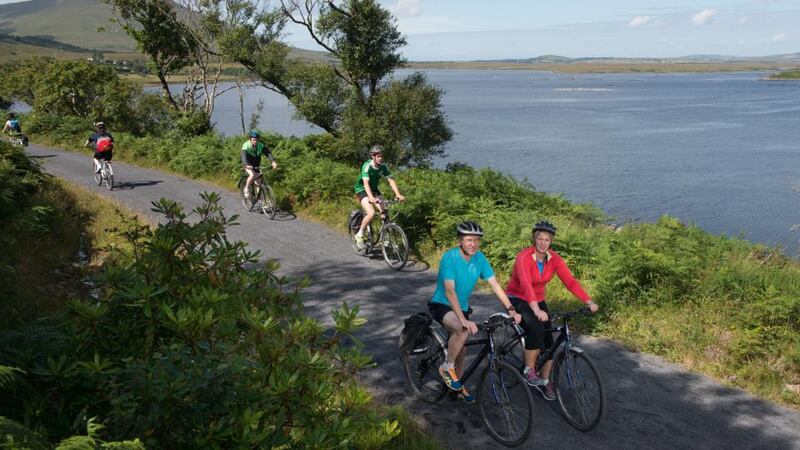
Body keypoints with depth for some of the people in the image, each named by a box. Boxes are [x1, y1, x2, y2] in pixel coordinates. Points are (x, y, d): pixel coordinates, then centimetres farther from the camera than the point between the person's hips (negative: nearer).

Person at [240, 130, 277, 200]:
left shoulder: (261, 145, -16)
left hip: (256, 165, 4)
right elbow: (243, 156, -40)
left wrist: (273, 162, -43)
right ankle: (246, 189, -7)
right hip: (248, 165, -4)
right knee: (252, 175, -30)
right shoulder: (246, 146, -26)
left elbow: (268, 152, -26)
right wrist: (247, 165, -59)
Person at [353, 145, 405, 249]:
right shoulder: (367, 166, -27)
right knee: (371, 213, -25)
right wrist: (371, 198, -51)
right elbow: (366, 183, -37)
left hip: (374, 189, 6)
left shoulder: (383, 166, -11)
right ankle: (360, 235, -6)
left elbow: (391, 180, -12)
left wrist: (398, 194, -27)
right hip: (362, 189, -6)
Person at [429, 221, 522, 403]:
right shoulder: (449, 257, -26)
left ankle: (458, 386, 35)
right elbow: (450, 291, -34)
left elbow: (495, 284, -9)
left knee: (462, 350, 12)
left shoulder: (479, 258, -9)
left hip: (462, 307, 6)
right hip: (441, 305, -6)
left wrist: (511, 309, -21)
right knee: (463, 330, -33)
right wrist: (464, 320, -43)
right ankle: (447, 368, -11)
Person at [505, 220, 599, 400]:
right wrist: (536, 310, -53)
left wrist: (589, 301, -31)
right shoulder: (524, 257, -25)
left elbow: (570, 281, -18)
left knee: (548, 342, -3)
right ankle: (529, 370, -12)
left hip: (538, 301, 5)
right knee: (536, 329, -30)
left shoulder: (554, 259, -9)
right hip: (517, 299, -5)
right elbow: (526, 285, -39)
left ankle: (544, 381, 17)